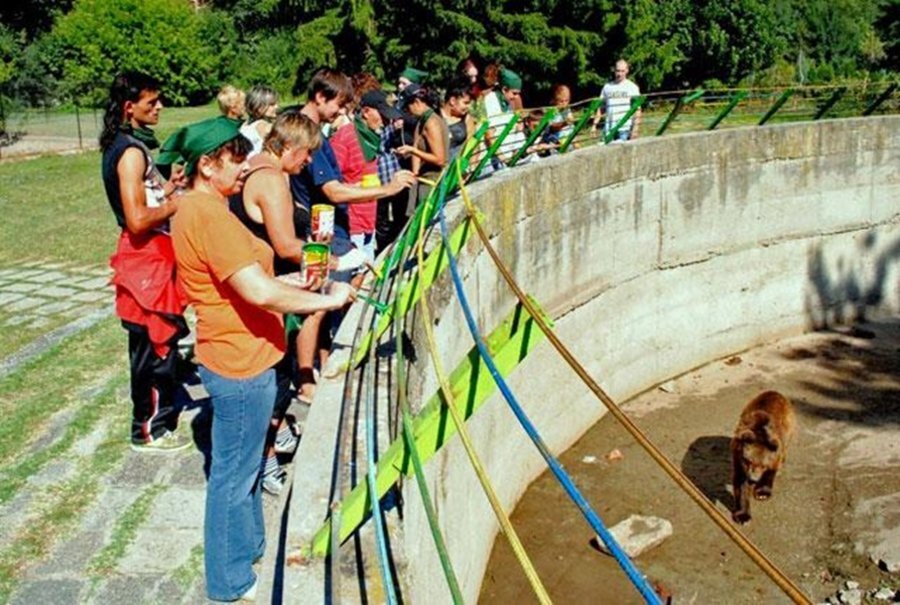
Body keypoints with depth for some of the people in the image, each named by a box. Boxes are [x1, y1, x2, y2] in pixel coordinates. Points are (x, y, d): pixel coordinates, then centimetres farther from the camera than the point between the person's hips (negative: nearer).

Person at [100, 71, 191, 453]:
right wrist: (177, 203, -15)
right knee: (156, 344, 0)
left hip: (151, 254, 10)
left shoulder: (127, 145, 12)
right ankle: (150, 430, 12)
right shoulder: (131, 151, -20)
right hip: (146, 258, -10)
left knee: (154, 341, 21)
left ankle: (156, 412, 37)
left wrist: (167, 187, 6)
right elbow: (138, 219, -27)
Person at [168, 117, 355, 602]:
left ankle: (250, 544, 43)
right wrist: (326, 300, -19)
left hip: (235, 358, 10)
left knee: (244, 463, 24)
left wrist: (295, 285, 12)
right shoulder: (209, 215, -23)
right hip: (241, 364, -10)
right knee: (234, 473, 5)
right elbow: (259, 292, -30)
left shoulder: (194, 207, 11)